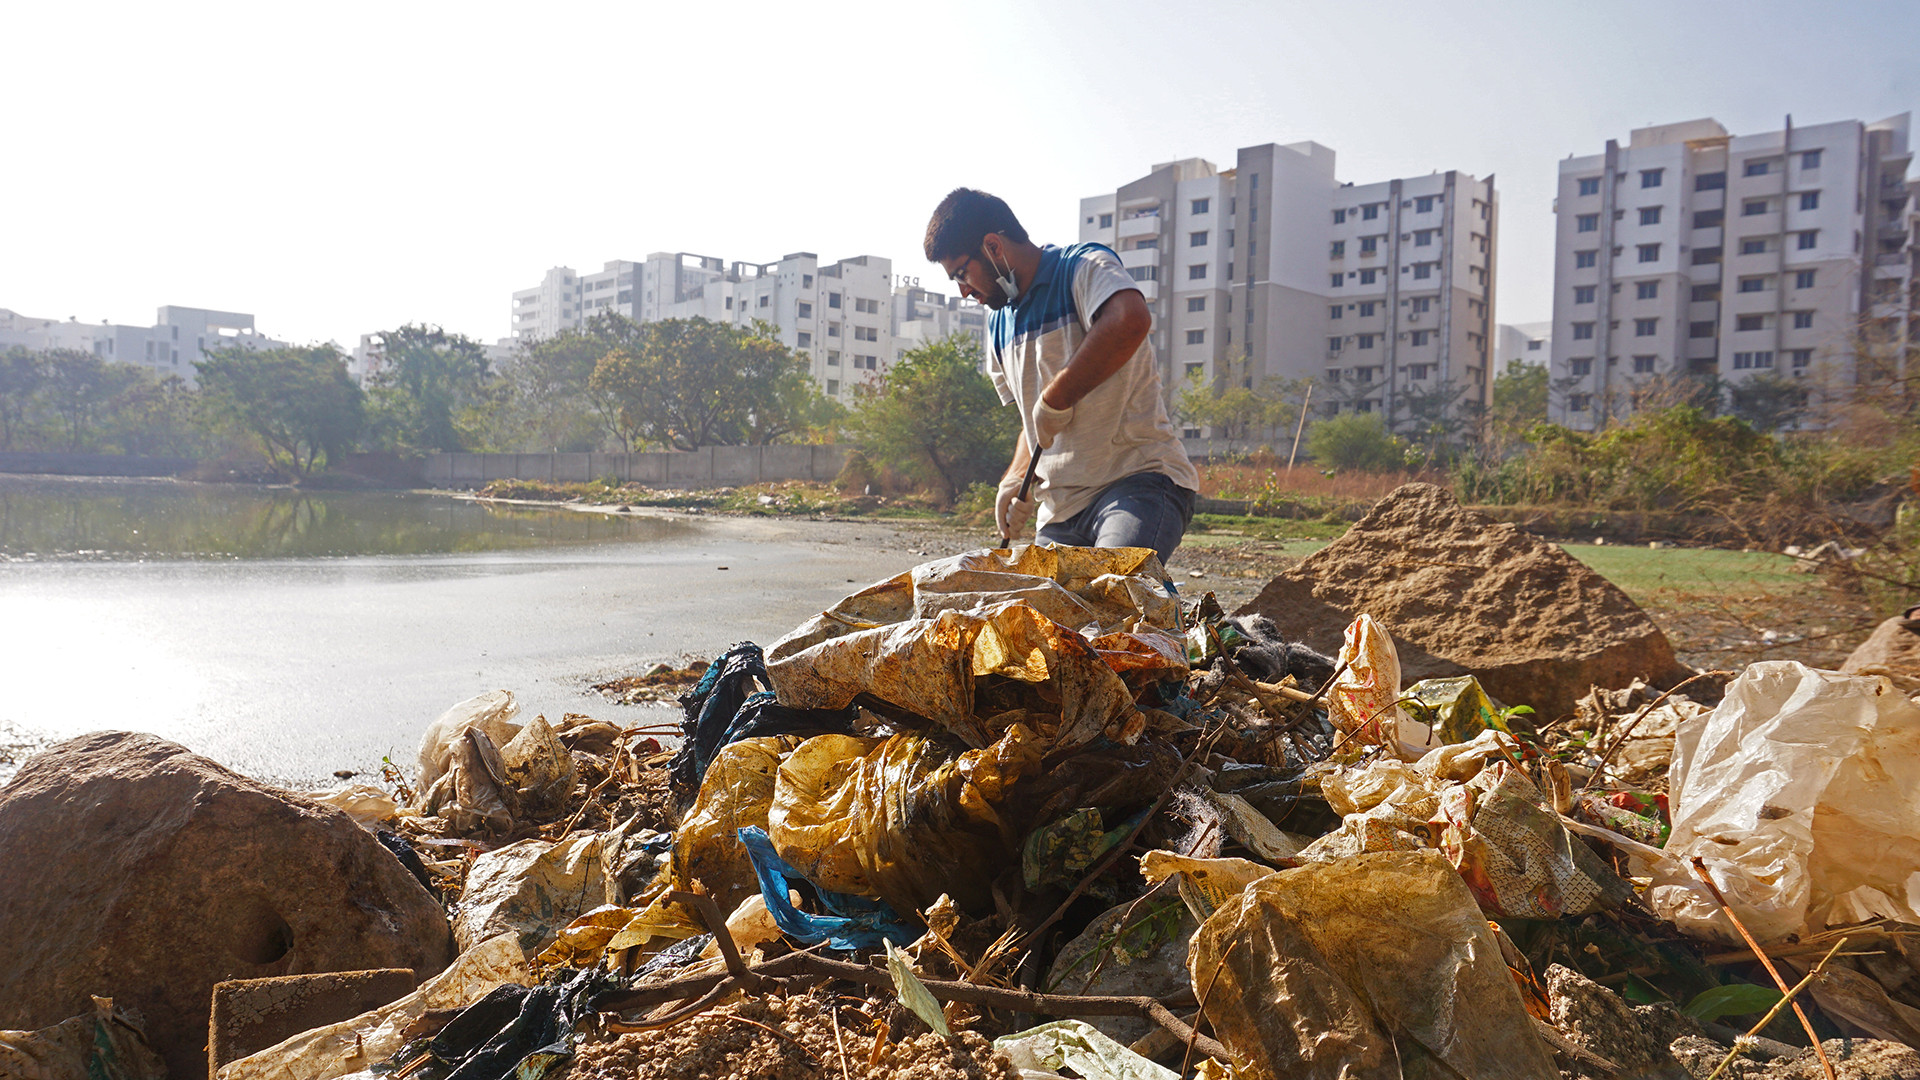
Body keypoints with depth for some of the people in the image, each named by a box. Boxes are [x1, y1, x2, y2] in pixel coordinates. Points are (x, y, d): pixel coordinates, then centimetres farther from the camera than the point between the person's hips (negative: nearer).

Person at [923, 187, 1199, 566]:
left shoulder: (1084, 265, -5)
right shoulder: (999, 322, 21)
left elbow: (1131, 320, -30)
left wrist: (1055, 400, -21)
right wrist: (1017, 477, 10)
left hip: (1140, 479, -8)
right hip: (1061, 509, 9)